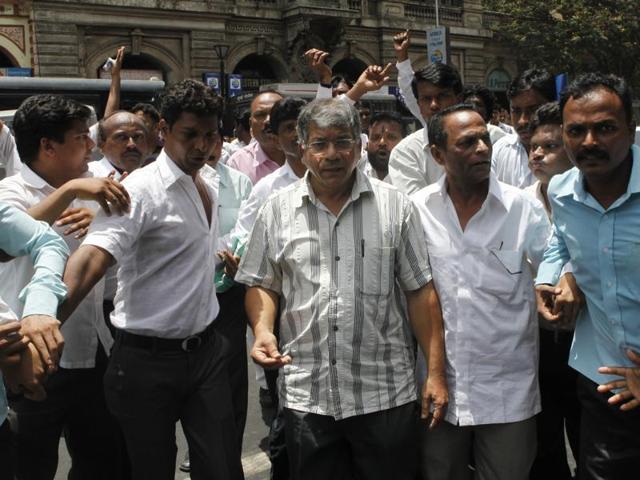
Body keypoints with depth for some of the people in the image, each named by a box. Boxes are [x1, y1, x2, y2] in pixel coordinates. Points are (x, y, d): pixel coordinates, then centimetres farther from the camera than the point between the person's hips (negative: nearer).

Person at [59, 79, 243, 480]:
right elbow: (93, 257, -31)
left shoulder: (209, 189, 9)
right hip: (148, 358, -6)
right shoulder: (141, 189, -15)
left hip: (206, 350, 6)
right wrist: (48, 318, -44)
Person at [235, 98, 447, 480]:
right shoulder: (277, 210, 3)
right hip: (306, 395, 1)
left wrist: (436, 373, -3)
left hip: (385, 393, -1)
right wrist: (263, 330, -10)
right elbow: (263, 285, 10)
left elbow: (421, 291, 0)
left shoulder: (395, 206, 0)